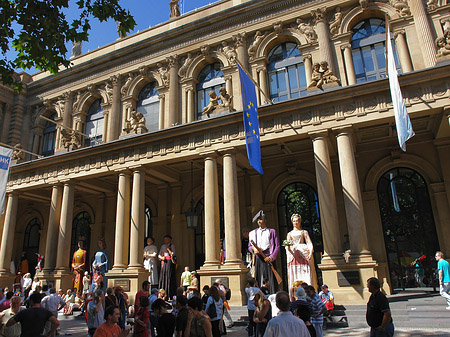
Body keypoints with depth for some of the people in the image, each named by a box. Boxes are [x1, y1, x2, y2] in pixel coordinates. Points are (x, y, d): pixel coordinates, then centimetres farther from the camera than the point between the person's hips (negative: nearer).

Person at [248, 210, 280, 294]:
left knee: (271, 280, -6)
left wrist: (271, 257, -8)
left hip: (268, 258, -2)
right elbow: (249, 246, 18)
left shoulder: (271, 231, 9)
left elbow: (277, 246, 4)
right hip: (258, 259, 2)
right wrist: (254, 249, -6)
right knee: (259, 280, -2)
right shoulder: (253, 233, 16)